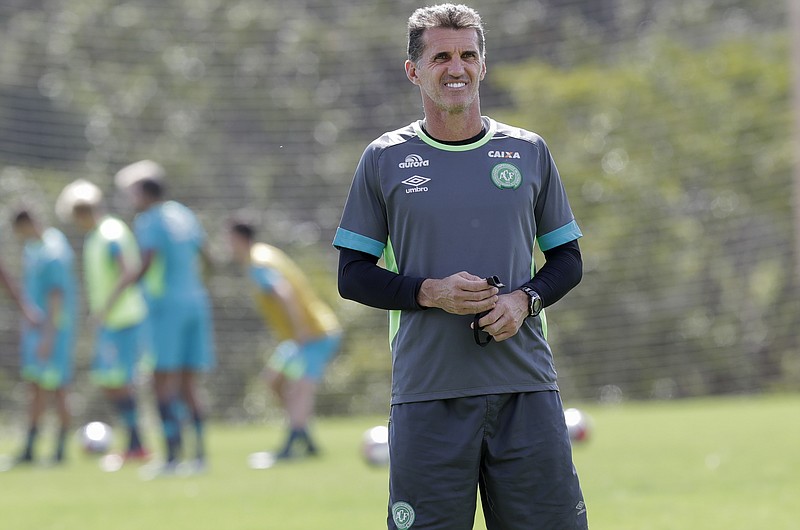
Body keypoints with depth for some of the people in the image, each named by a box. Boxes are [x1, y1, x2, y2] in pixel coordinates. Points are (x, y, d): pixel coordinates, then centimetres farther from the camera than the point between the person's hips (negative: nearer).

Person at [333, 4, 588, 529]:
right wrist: (429, 291, -11)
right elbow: (353, 275, 6)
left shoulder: (528, 152, 10)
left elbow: (567, 260, 15)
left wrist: (525, 299, -5)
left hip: (526, 389, 1)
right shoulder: (384, 160, 6)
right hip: (427, 396, -1)